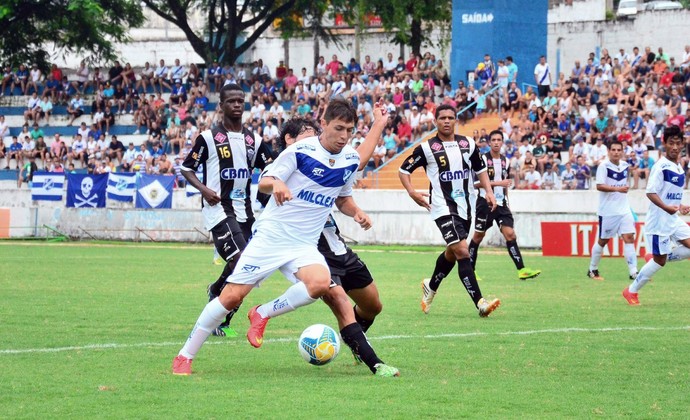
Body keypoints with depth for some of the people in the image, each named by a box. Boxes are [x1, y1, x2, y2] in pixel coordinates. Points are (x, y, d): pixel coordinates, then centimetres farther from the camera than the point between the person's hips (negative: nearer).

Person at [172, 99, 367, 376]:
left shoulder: (351, 160, 5)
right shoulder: (301, 150, -10)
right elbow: (264, 181, -7)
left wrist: (356, 212, 0)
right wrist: (276, 184, -30)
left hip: (304, 245, 4)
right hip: (271, 235, -4)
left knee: (320, 282, -28)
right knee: (233, 295, -8)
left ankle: (263, 314, -4)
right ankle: (185, 356, 7)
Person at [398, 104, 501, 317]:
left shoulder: (468, 144, 5)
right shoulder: (427, 148, -7)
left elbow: (480, 169, 19)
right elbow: (404, 170, 2)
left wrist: (489, 191, 4)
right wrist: (412, 192, -14)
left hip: (464, 208, 6)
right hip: (443, 209, -6)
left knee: (451, 254, 20)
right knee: (462, 251, -19)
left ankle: (431, 286, 47)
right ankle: (480, 303, -25)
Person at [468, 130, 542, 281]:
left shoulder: (505, 161, 12)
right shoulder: (483, 159, -8)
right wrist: (498, 183, -21)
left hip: (501, 204, 5)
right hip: (485, 202, -5)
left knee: (510, 234, -8)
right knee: (478, 236, 5)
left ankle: (521, 269, -16)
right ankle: (470, 270, 19)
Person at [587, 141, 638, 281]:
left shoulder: (625, 165, 9)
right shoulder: (604, 166, -12)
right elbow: (599, 186, -21)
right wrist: (617, 189, -31)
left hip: (624, 209, 5)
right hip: (608, 210, -5)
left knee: (629, 237, -7)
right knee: (603, 240, 5)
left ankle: (633, 272, -10)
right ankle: (592, 270, 21)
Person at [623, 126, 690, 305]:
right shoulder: (660, 166, -16)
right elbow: (651, 193, -23)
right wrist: (666, 207, -35)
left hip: (674, 220, 8)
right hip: (659, 221, -8)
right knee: (660, 260, -3)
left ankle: (653, 257, 11)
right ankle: (632, 291, 14)